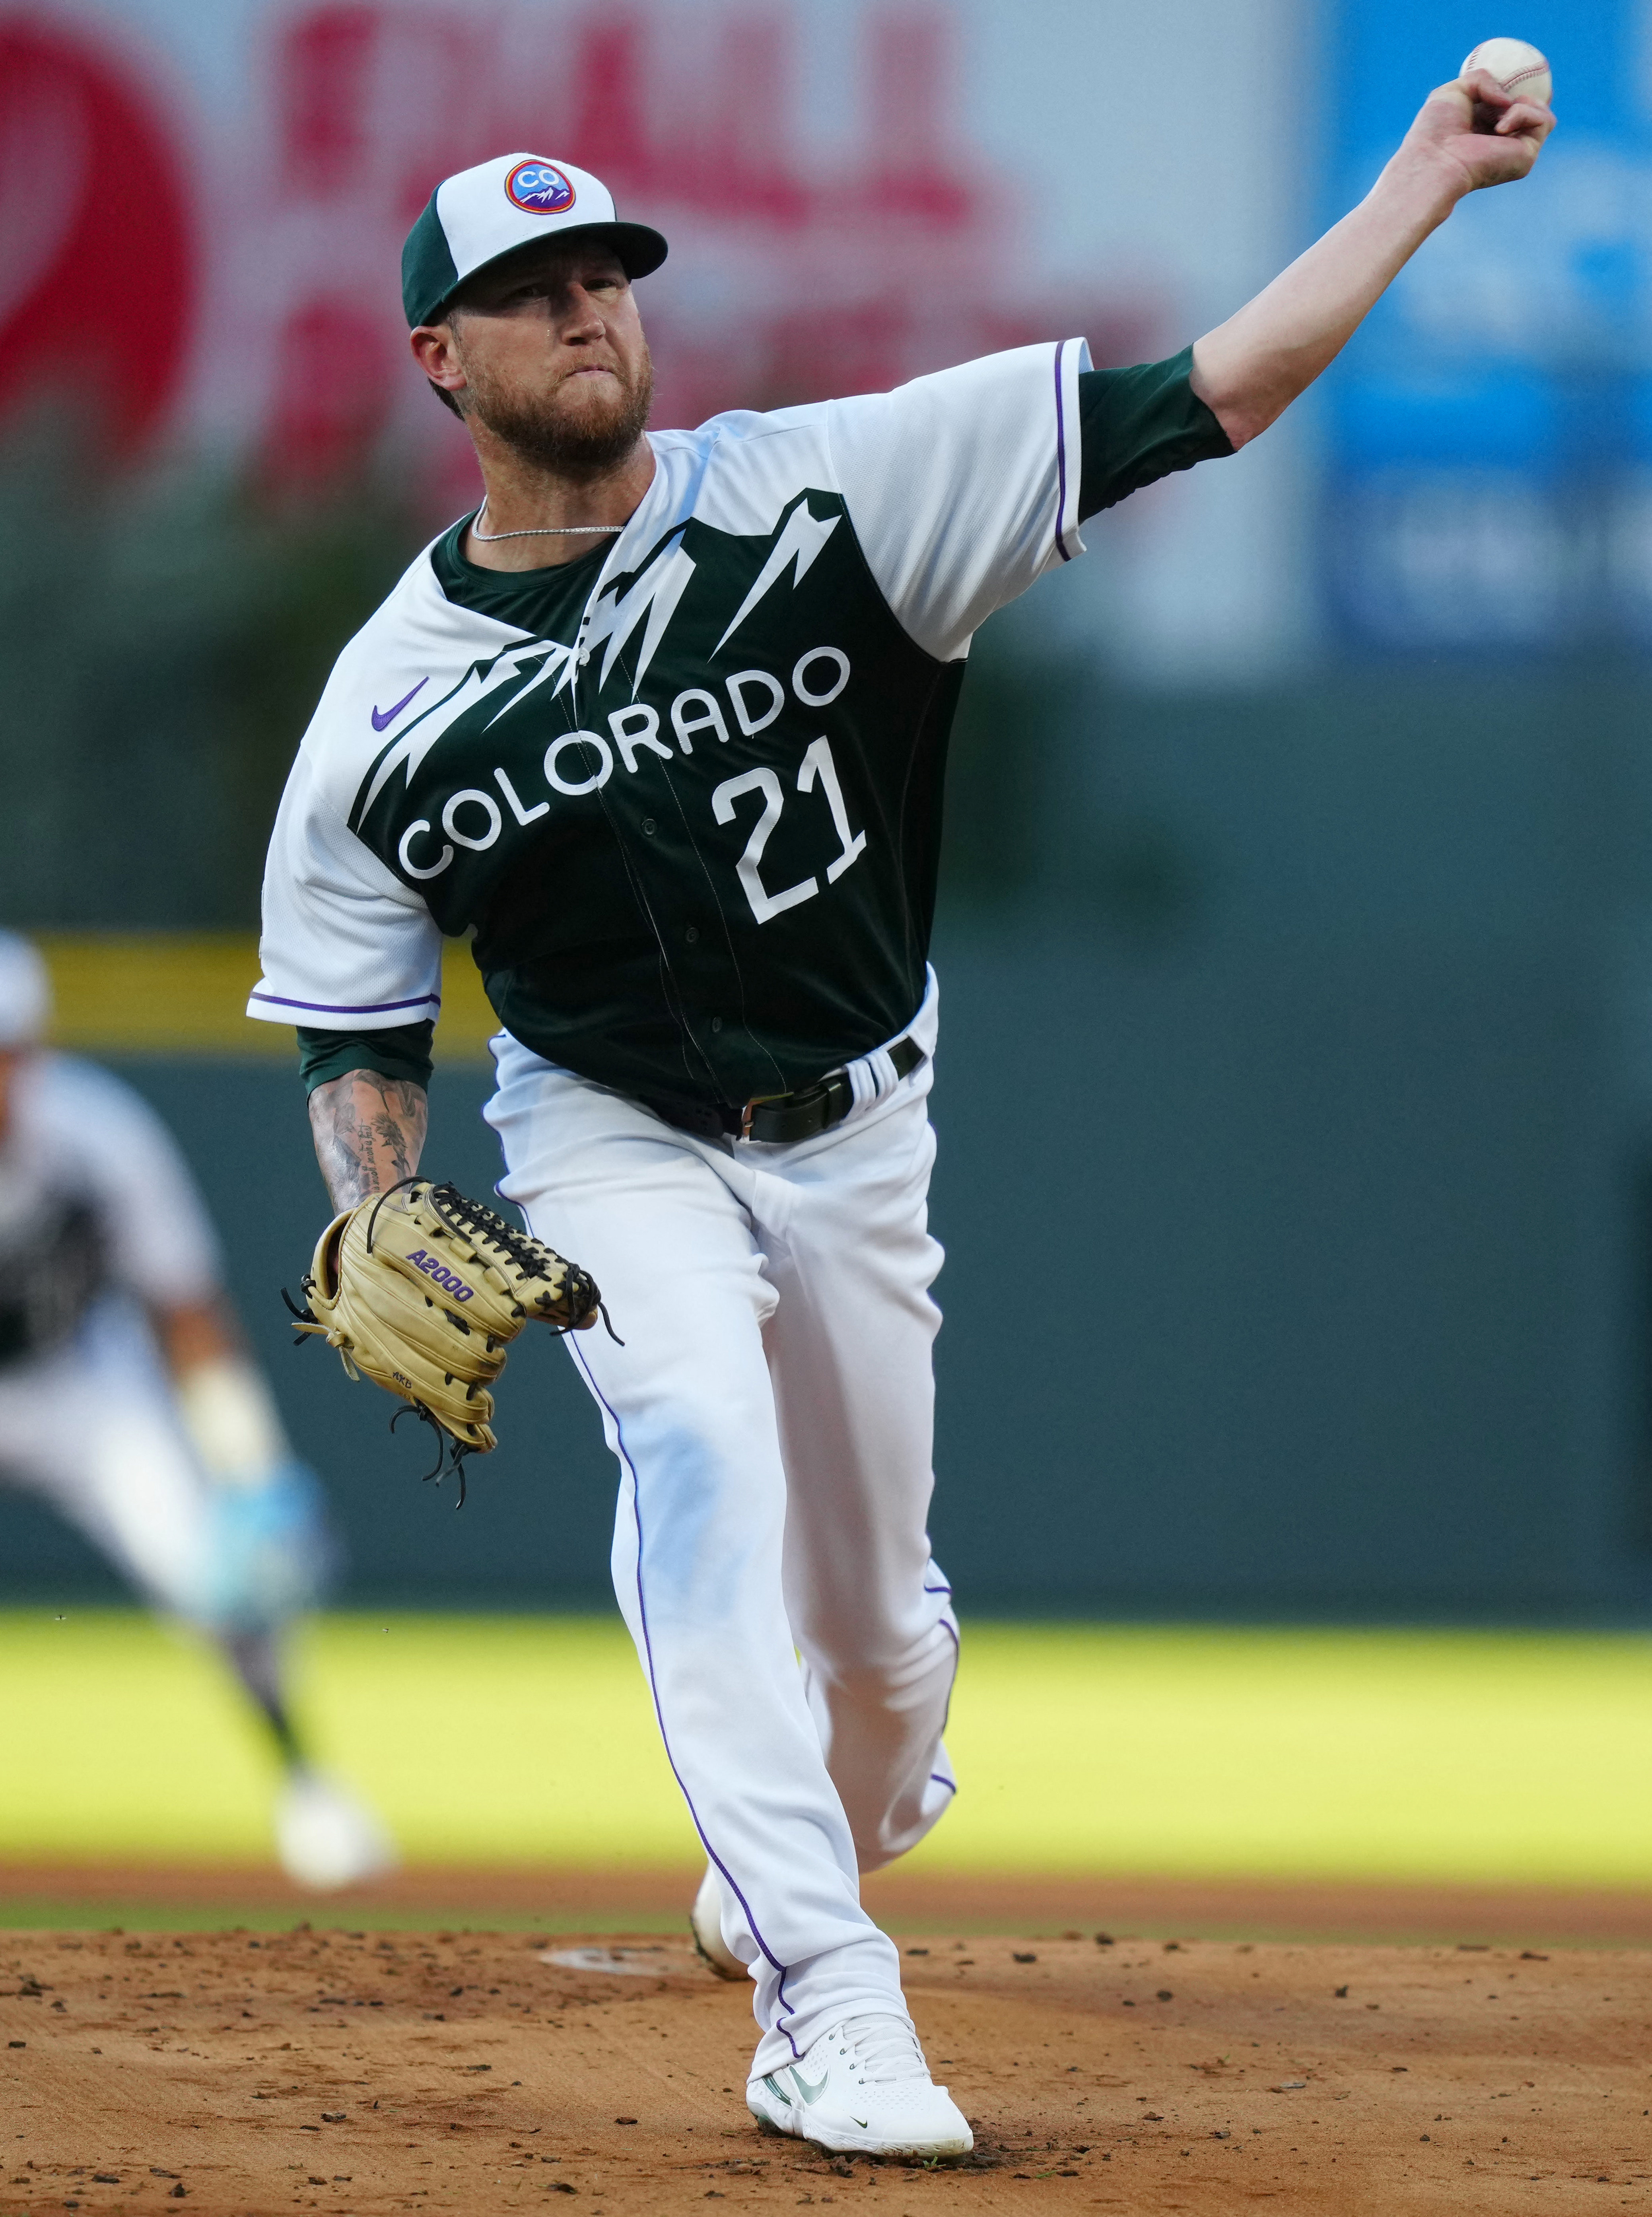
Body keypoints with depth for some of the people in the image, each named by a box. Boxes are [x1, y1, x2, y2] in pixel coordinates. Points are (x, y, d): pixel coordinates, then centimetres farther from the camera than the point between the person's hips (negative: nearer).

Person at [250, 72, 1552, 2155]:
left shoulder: (819, 497, -17)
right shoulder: (389, 708, -11)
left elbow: (1202, 401, -21)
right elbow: (354, 1030, 0)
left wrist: (1433, 172, -28)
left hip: (852, 1131, 1)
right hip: (612, 1140, -1)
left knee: (873, 1608, 11)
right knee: (703, 1454, -28)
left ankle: (859, 1818, 48)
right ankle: (825, 2005, -31)